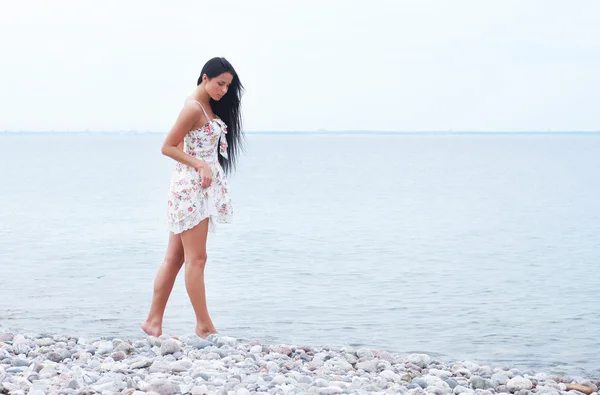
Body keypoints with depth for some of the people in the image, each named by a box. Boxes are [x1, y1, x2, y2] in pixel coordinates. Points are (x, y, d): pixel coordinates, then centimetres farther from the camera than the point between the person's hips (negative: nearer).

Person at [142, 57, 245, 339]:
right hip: (191, 185, -10)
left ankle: (154, 321, 13)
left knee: (175, 257, 9)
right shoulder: (193, 108, -14)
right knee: (196, 258, -5)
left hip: (202, 187, 10)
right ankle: (204, 326, 0)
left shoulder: (208, 106, 14)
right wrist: (200, 165, -20)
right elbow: (167, 147, -15)